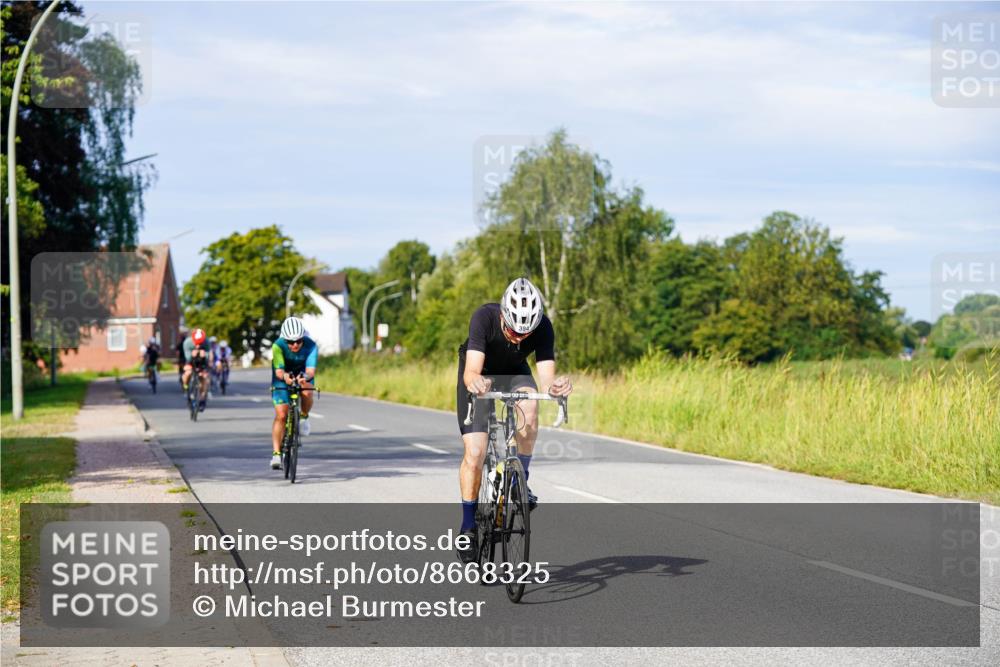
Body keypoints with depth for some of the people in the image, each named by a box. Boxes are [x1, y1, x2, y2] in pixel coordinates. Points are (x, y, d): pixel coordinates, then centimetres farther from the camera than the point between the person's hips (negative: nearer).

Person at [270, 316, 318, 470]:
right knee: (281, 415, -13)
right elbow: (278, 371, -39)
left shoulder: (311, 346, -29)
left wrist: (306, 375, -63)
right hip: (282, 379, -1)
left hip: (302, 375, 1)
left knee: (307, 393, -33)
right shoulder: (278, 346, -30)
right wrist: (285, 376, -62)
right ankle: (276, 453, -6)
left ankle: (304, 417, -1)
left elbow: (311, 370, -39)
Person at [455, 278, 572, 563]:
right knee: (474, 454, -12)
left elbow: (546, 379, -34)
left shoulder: (543, 326, -30)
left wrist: (556, 386, -57)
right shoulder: (484, 317, -36)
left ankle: (520, 479, -15)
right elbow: (471, 371, -43)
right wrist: (474, 382, -66)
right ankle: (468, 526, 4)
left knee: (529, 406, -34)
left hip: (515, 373, 2)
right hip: (480, 376, -2)